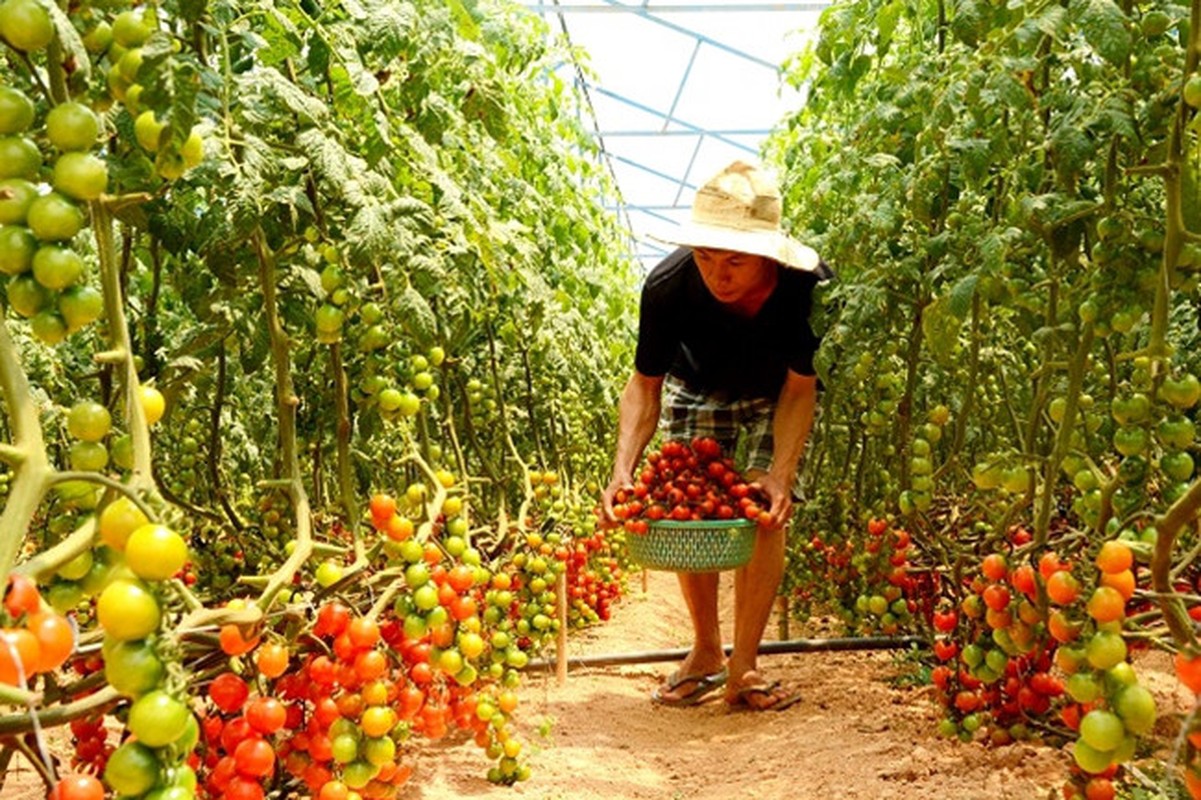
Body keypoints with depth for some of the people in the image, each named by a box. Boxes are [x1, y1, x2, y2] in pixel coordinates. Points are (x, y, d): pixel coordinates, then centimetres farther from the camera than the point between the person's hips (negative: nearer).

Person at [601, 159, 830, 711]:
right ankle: (706, 653, 17)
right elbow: (645, 384, -22)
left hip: (777, 395, -1)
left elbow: (800, 388, -24)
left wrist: (781, 475, -37)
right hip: (698, 391, 2)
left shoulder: (809, 286, -37)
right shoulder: (668, 286, -35)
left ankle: (742, 669, -4)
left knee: (765, 512, -16)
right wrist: (624, 469, -36)